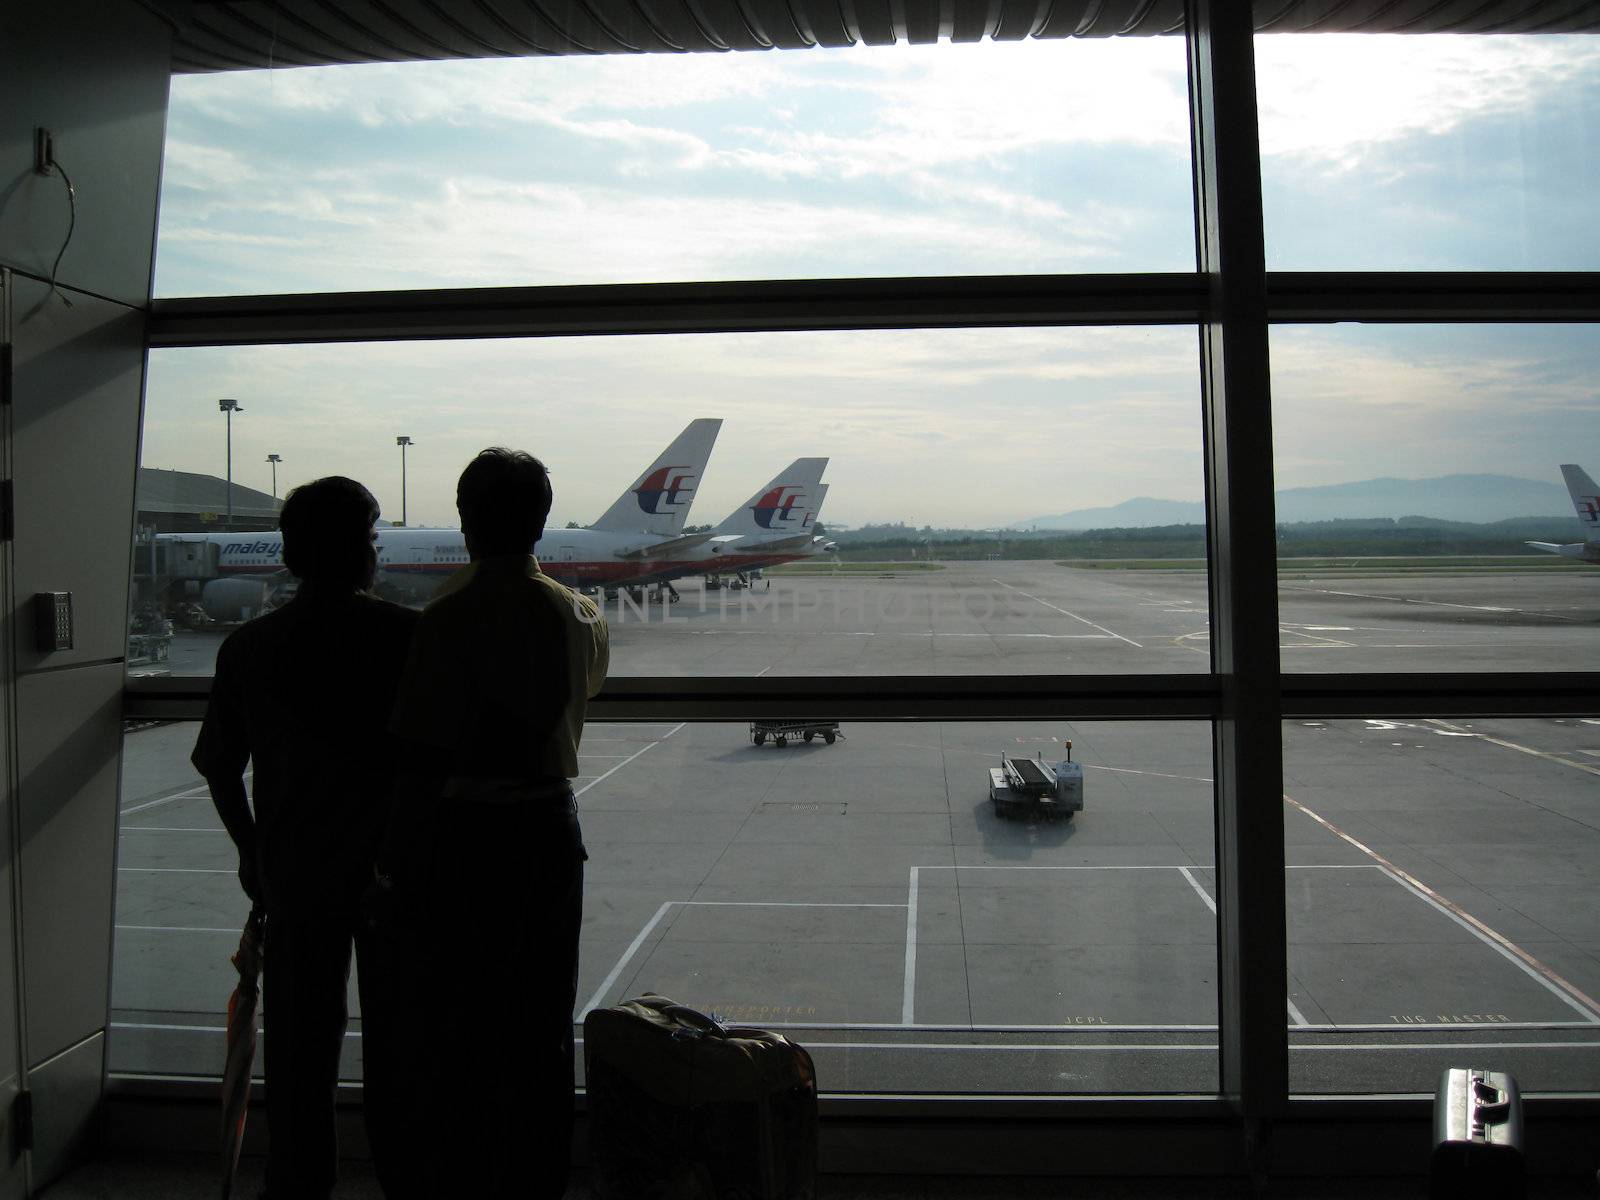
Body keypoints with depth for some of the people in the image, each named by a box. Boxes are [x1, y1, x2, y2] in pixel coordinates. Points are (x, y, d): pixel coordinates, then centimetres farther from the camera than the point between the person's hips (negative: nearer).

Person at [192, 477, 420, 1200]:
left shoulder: (249, 647, -4)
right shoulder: (412, 636, -12)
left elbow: (220, 769, 4)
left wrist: (251, 851, 17)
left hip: (296, 869, 2)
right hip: (397, 867, -1)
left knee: (300, 1039, 15)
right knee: (397, 1035, 13)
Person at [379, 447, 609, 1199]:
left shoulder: (450, 617, -15)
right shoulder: (578, 615, 0)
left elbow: (425, 760, -16)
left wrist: (399, 867, -7)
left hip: (466, 835, -4)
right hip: (550, 830, 5)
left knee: (460, 1028, 9)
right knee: (542, 1026, 15)